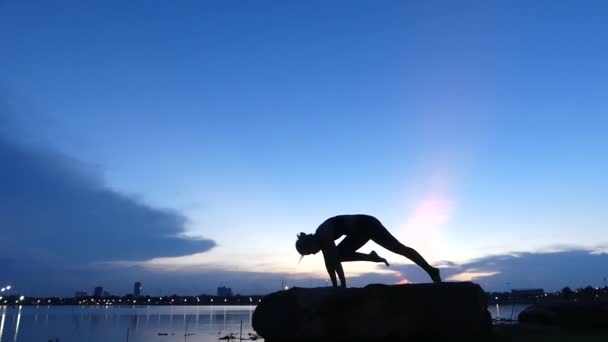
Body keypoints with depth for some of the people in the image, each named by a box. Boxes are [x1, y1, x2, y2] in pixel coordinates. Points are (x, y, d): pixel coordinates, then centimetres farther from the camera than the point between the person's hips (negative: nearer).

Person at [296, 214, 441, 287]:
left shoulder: (324, 234, -24)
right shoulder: (320, 239, 3)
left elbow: (334, 260, -27)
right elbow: (329, 262, 7)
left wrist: (343, 284, -26)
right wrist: (335, 285, 7)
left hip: (367, 225, -10)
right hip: (360, 232, 10)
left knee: (399, 248, -6)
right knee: (341, 254, 3)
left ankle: (431, 270, -1)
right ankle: (372, 257, 12)